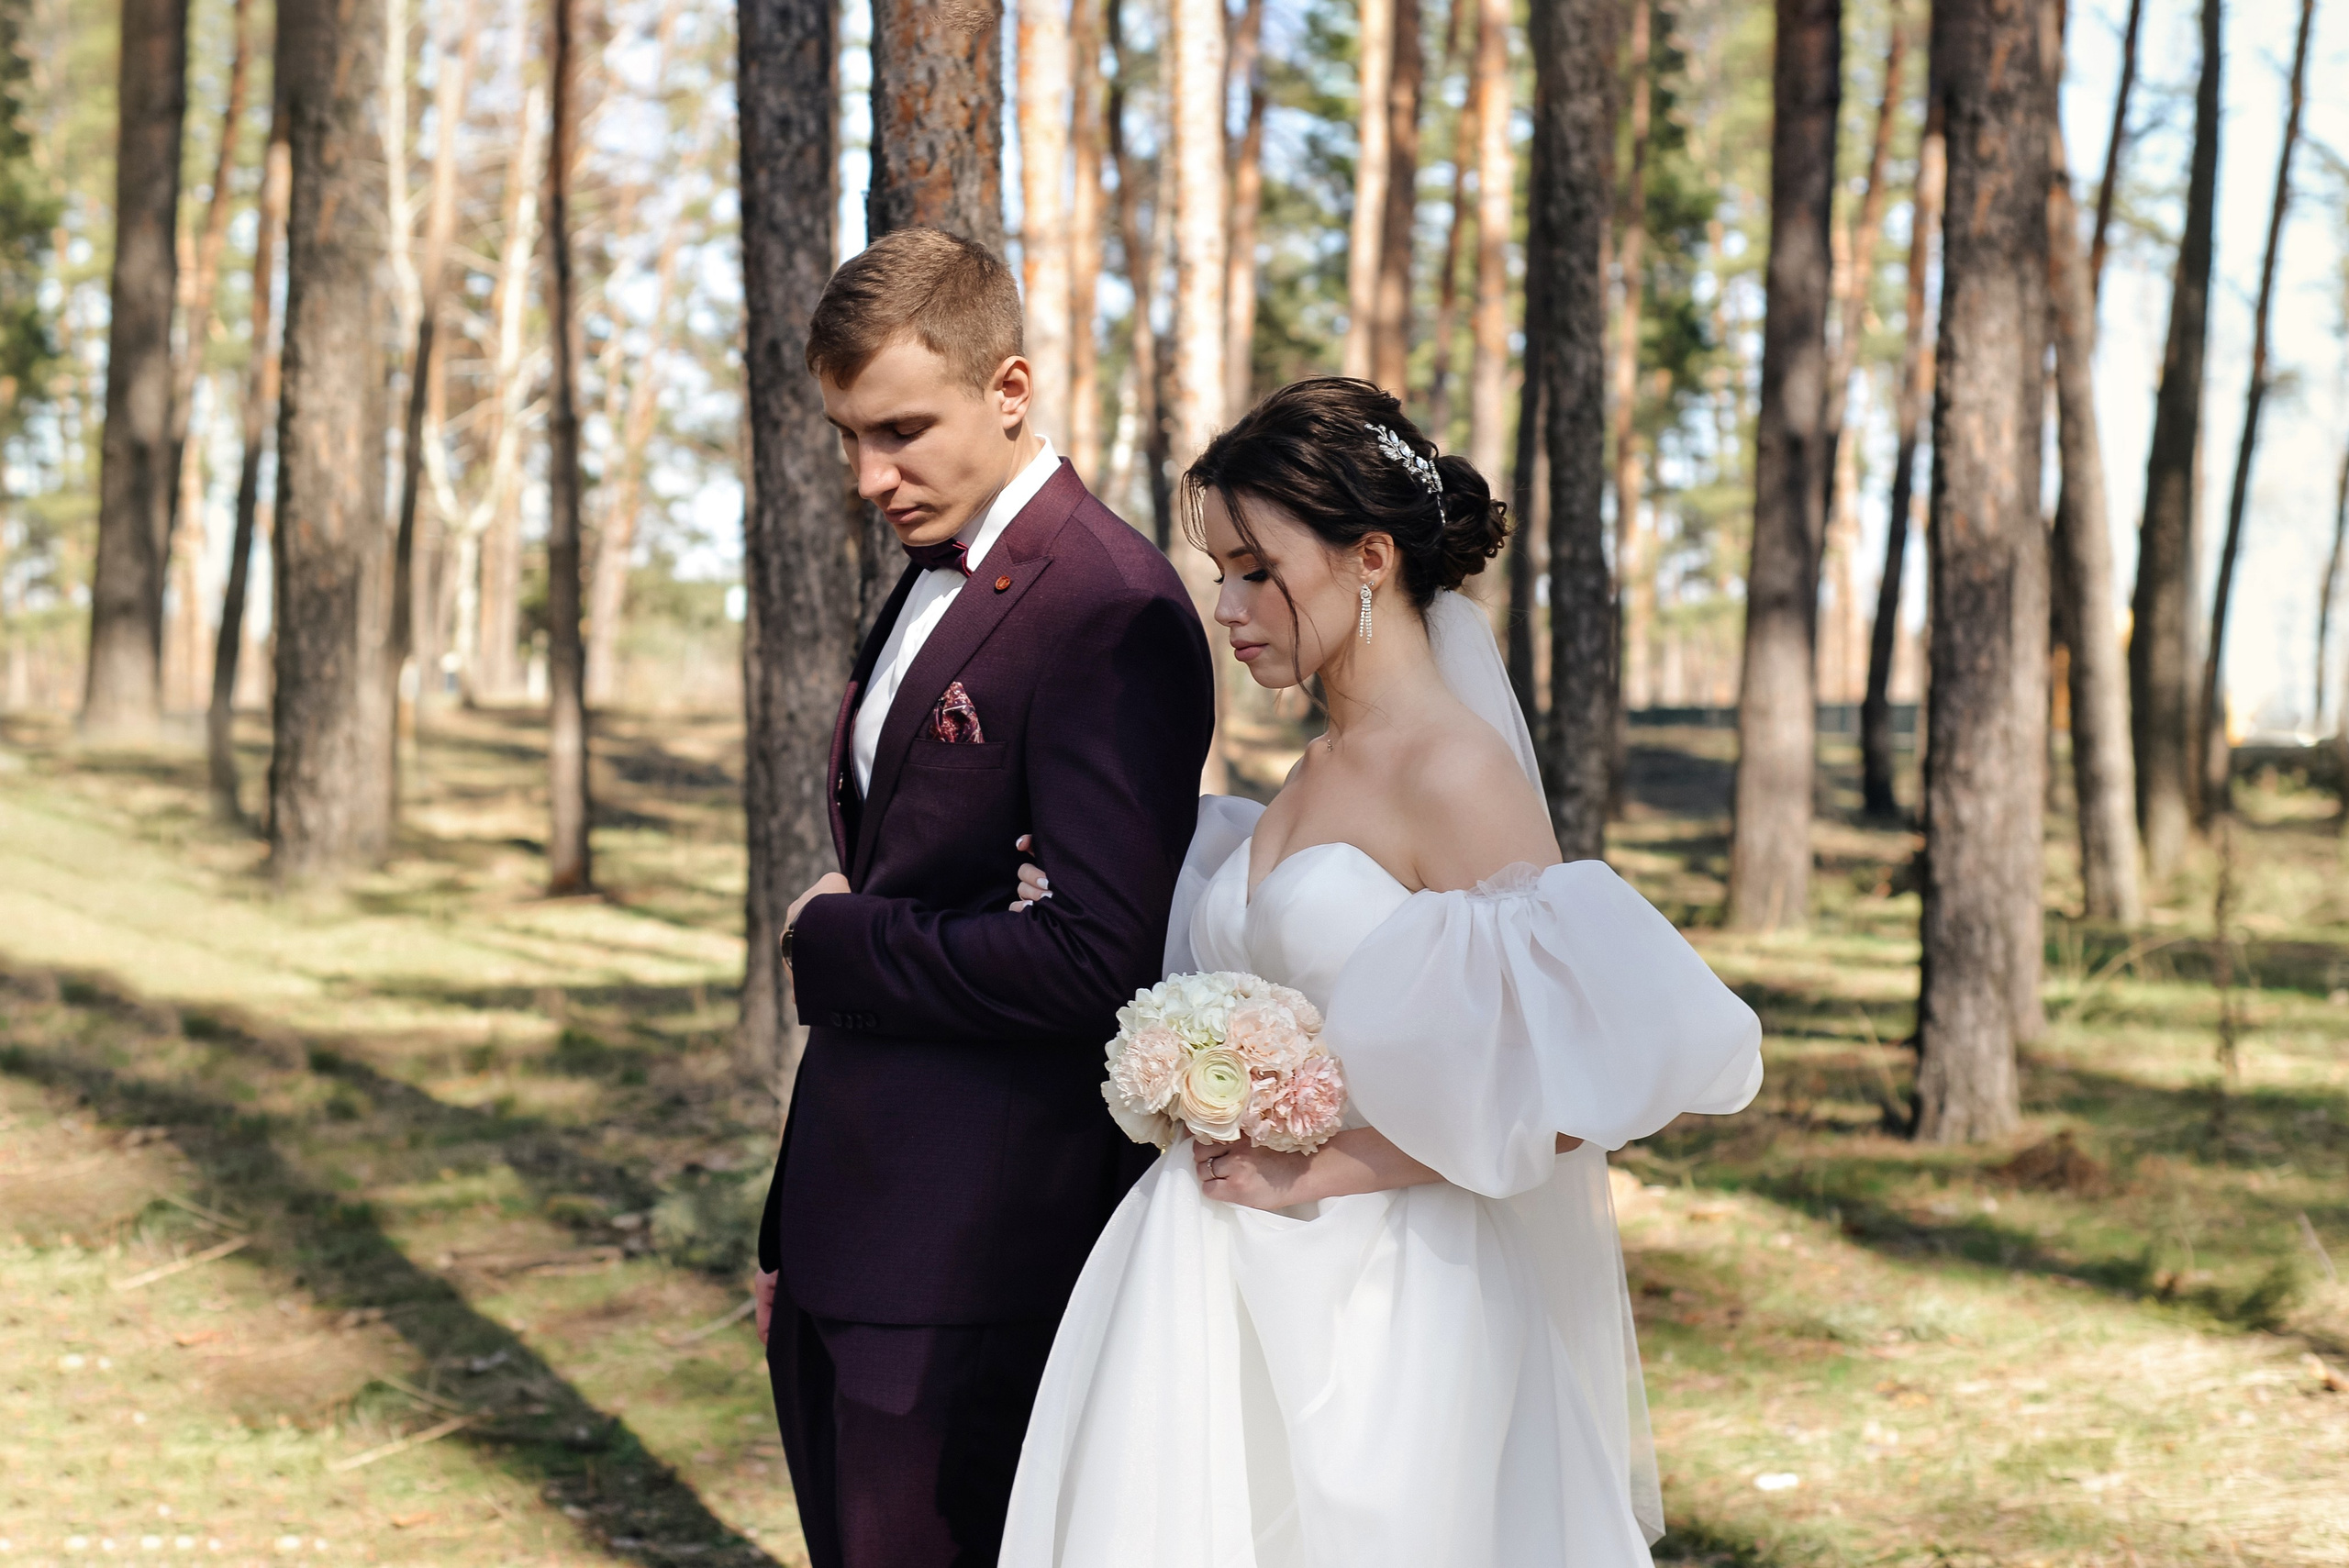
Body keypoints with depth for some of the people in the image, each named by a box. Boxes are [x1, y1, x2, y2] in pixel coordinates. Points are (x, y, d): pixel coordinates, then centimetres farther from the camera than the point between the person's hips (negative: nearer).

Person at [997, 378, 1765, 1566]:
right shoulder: (1317, 774, 12)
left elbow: (1572, 1088, -19)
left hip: (1383, 1322, -7)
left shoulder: (1458, 778, -14)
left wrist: (1325, 1172, -16)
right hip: (1246, 1302, 7)